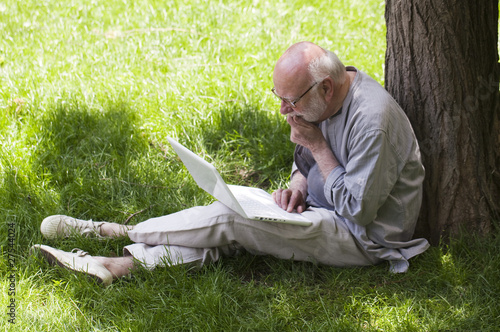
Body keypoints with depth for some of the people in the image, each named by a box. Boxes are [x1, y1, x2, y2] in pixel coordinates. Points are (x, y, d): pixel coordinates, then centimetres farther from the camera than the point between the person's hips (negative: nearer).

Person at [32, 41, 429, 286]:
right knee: (229, 226, -9)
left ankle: (112, 231, -7)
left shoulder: (371, 120, -29)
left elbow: (357, 212, -24)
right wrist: (298, 186, -9)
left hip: (364, 239, -9)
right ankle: (118, 265, -16)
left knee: (228, 218, -18)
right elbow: (307, 161, 15)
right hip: (322, 208, 9)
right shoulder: (323, 99, -1)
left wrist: (317, 145, -21)